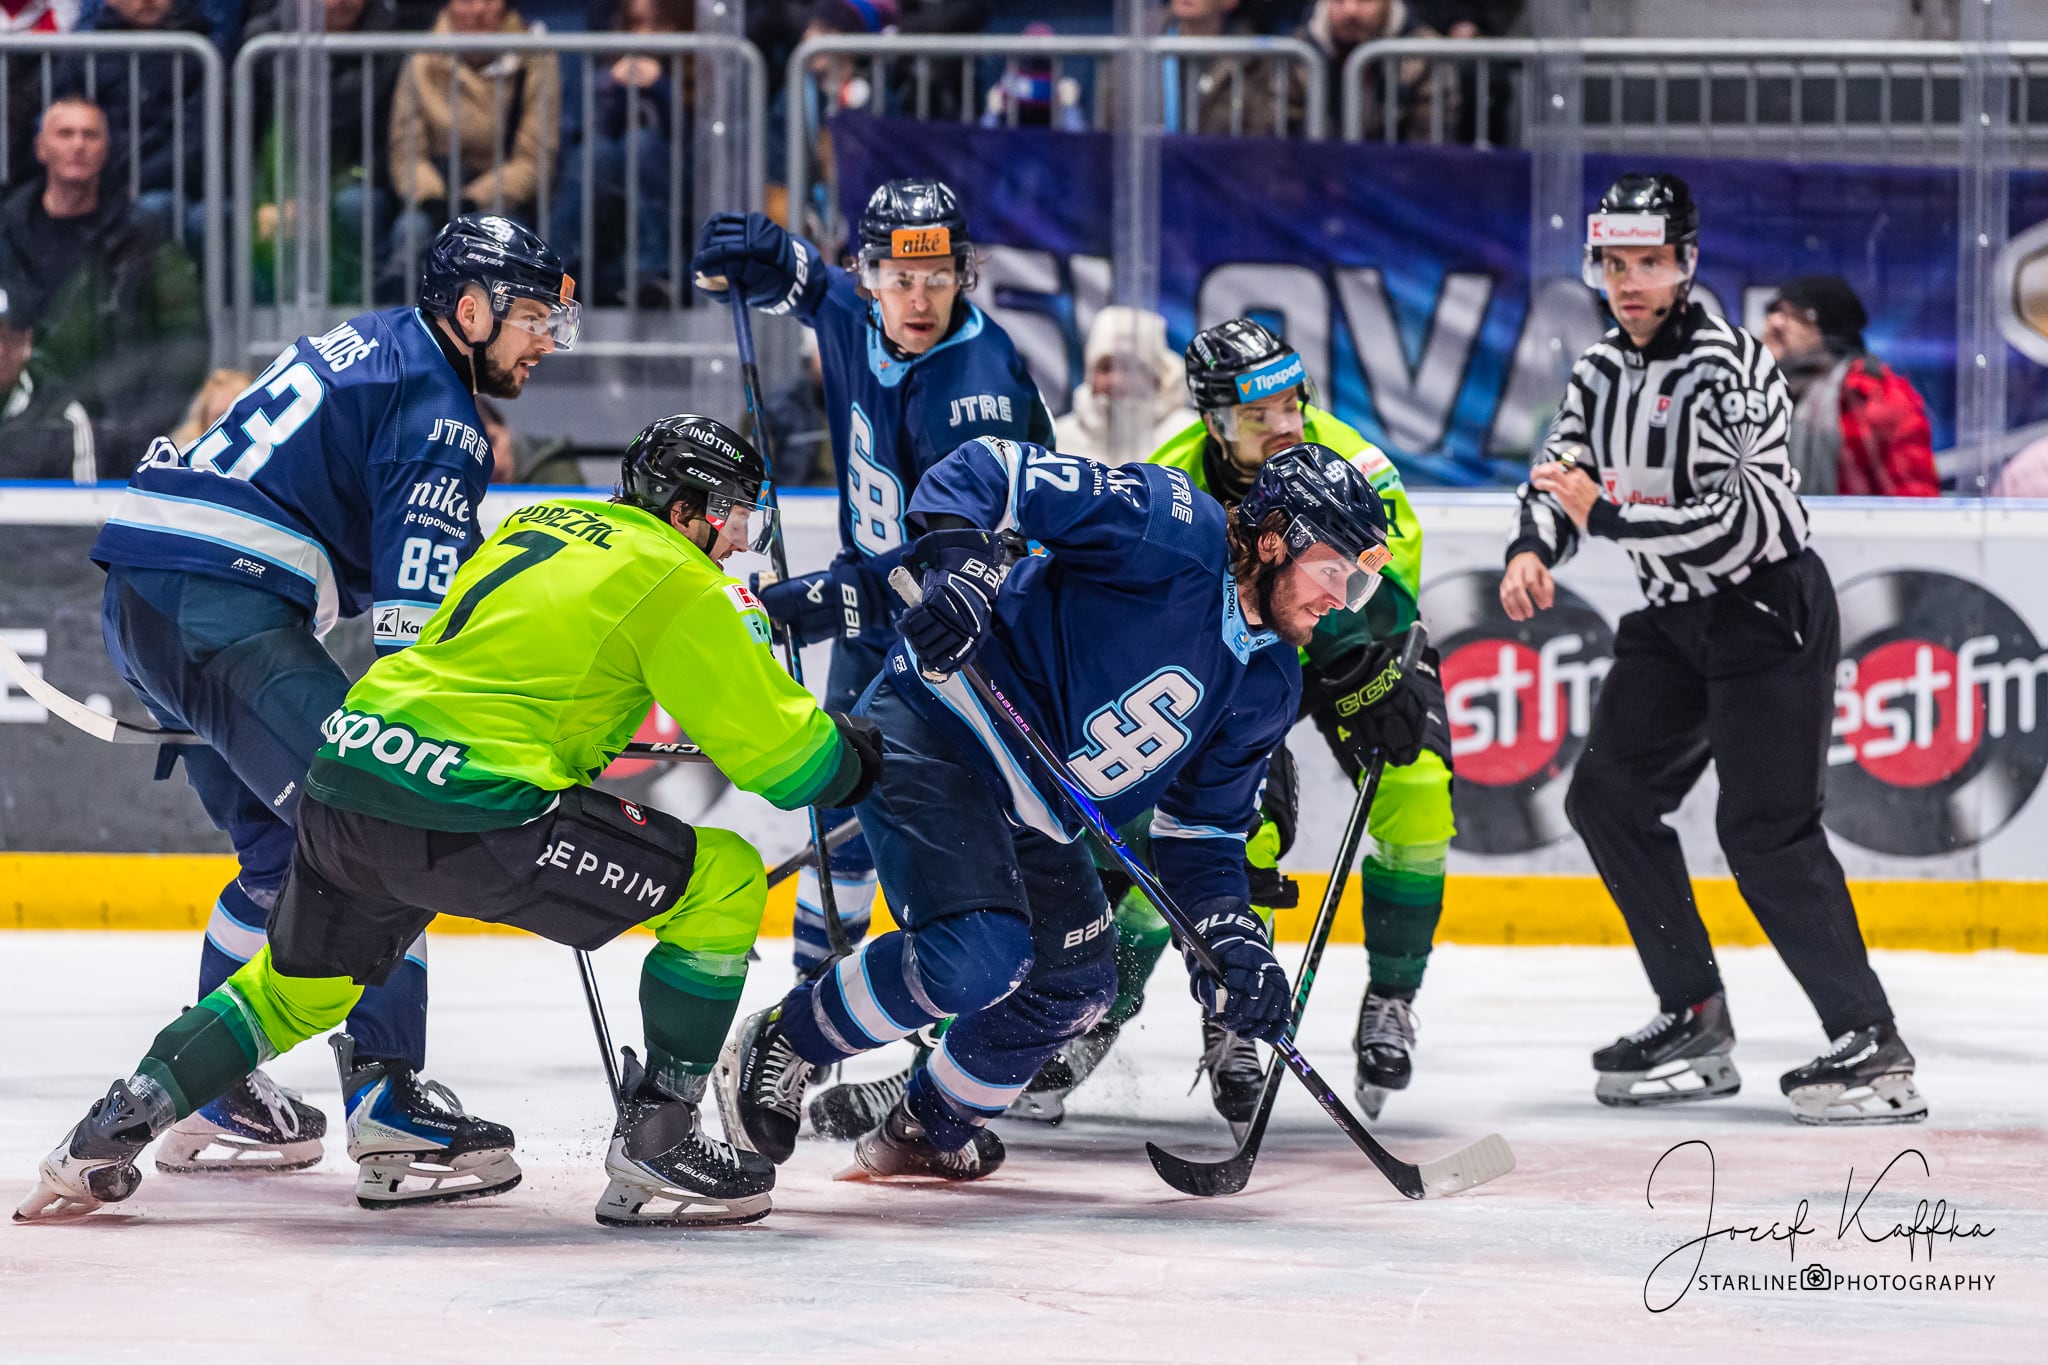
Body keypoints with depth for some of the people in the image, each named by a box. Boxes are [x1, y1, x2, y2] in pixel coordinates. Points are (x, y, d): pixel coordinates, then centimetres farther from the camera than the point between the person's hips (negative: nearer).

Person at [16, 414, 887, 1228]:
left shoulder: (536, 525, 22)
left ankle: (115, 1129, 22)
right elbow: (774, 748, 0)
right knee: (724, 881, 2)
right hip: (465, 816, -8)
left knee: (300, 987, 31)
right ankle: (654, 1146, 2)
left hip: (342, 784, 8)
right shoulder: (678, 582, 0)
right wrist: (848, 758, 19)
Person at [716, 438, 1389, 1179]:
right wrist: (957, 559, -39)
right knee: (980, 955, -25)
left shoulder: (1268, 688, 5)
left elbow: (1201, 833, 11)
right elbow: (991, 469, -22)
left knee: (1075, 985, 13)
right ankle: (775, 1047, -5)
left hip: (1030, 808, 9)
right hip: (931, 733, -9)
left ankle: (927, 1128, 35)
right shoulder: (1175, 529, -20)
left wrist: (1231, 939, -5)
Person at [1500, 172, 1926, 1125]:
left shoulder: (1727, 368, -20)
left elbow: (1737, 518, -28)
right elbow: (1558, 474, 10)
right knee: (1608, 794, 6)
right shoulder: (1601, 372, 6)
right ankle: (1696, 1021, 13)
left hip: (1770, 608, -9)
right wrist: (1533, 548, -11)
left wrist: (1605, 514, -29)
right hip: (1676, 617, 9)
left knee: (1765, 826, -15)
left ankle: (1870, 1044, -15)